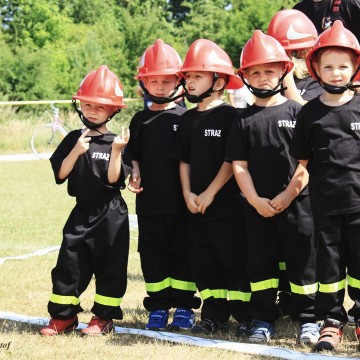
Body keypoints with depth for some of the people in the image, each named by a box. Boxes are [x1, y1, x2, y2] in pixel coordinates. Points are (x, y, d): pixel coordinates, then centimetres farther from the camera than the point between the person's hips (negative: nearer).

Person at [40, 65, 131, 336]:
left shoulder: (117, 142, -4)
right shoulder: (74, 139, 4)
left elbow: (113, 179, -12)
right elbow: (60, 175, -3)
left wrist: (116, 152, -23)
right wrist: (76, 152, -15)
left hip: (111, 214, -3)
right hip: (82, 212, 3)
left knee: (109, 264, 3)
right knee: (70, 261, 1)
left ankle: (104, 316, 12)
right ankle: (63, 315, 10)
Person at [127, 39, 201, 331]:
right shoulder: (140, 121, 8)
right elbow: (133, 156, 13)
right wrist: (134, 174, -6)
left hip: (181, 201, -2)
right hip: (149, 201, 2)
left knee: (182, 253, 4)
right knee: (153, 255, 6)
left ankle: (184, 307, 12)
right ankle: (158, 307, 14)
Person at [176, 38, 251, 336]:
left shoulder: (229, 115, -8)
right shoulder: (187, 119, 10)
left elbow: (232, 160, -12)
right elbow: (184, 160, 13)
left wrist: (209, 194, -14)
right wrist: (188, 193, -1)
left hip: (226, 203, -6)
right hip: (196, 208, 6)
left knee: (235, 261, -3)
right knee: (204, 263, 9)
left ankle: (245, 316, 3)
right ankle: (214, 316, 16)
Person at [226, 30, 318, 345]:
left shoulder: (295, 112, -1)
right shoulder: (244, 120, 6)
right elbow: (239, 165, 3)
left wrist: (288, 195, -11)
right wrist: (256, 201, -8)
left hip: (296, 202, -2)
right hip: (257, 207, 2)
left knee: (303, 260, 1)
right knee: (260, 262, 7)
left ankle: (308, 319, 10)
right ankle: (264, 321, 15)